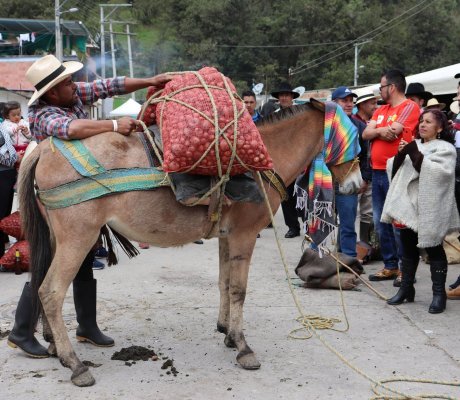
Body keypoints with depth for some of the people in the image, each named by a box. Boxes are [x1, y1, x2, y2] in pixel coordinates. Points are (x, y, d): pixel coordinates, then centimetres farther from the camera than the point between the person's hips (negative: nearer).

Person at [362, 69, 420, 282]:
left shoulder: (410, 107, -6)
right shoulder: (381, 110, 18)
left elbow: (393, 132, -17)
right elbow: (365, 134, 8)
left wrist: (375, 130, 0)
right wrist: (381, 130, -12)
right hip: (377, 172, 8)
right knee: (380, 223, 11)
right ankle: (390, 266, 19)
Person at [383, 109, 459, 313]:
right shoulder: (413, 145, 16)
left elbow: (439, 172, -20)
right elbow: (393, 168, 14)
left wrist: (415, 155, -19)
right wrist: (400, 155, -6)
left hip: (430, 208, -6)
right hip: (408, 204, 6)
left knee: (433, 249, -1)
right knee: (408, 247, 13)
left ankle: (439, 293, 4)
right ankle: (406, 288, 23)